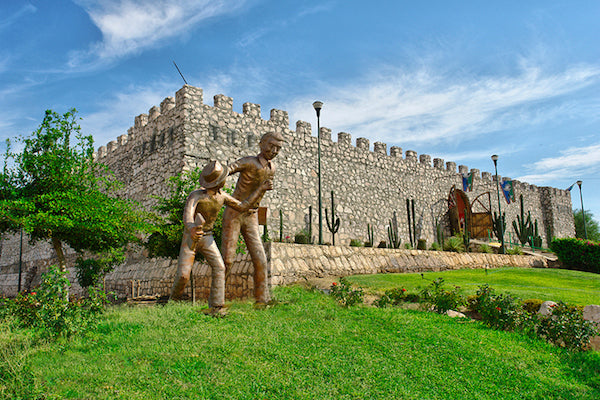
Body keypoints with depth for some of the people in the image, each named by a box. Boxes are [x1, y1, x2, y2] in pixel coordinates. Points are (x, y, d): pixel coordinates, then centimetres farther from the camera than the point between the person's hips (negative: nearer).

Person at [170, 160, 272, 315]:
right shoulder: (195, 195, -23)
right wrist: (191, 229, -65)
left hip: (207, 238, 4)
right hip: (190, 237, -4)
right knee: (183, 275, -12)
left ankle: (216, 307, -14)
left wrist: (260, 188, 0)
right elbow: (187, 217, -39)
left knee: (219, 267, -18)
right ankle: (174, 300, 21)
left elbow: (242, 207, 5)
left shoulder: (222, 196, -4)